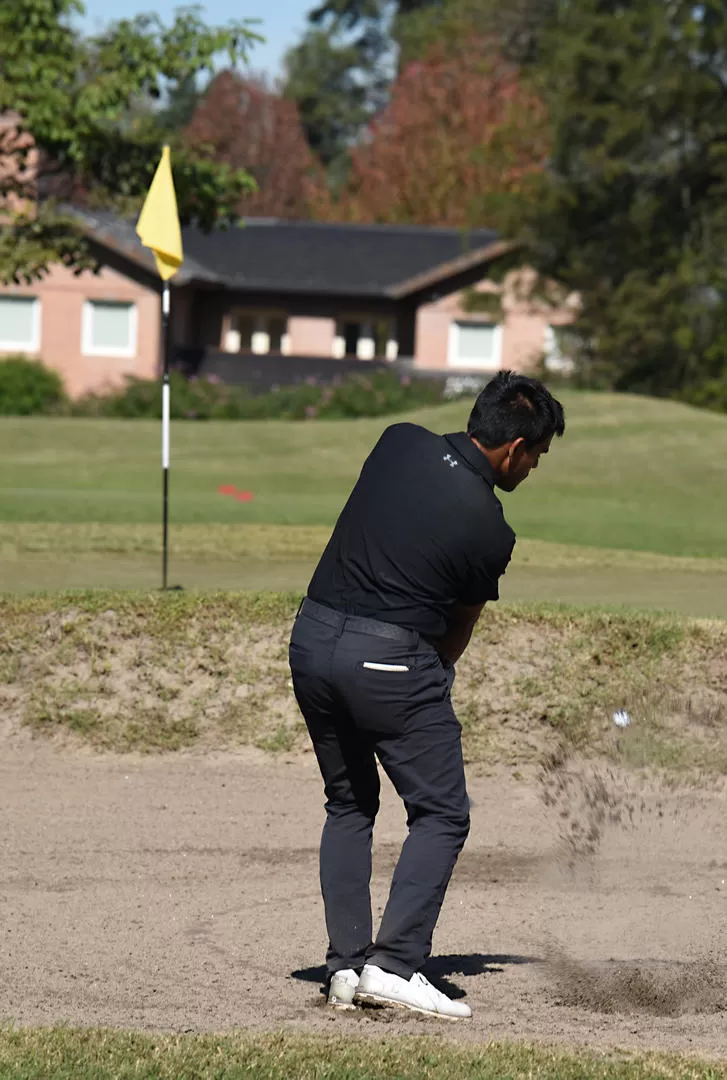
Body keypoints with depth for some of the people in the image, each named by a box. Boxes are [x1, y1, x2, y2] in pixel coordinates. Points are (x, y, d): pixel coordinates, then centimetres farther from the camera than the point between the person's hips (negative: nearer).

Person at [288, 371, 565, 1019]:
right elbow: (461, 625, 5)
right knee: (442, 815, 4)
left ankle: (346, 968, 14)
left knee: (348, 805, 19)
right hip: (390, 659, -7)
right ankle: (394, 965, -8)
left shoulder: (400, 442, 4)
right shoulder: (490, 529, -9)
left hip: (313, 637, 7)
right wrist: (436, 675, 25)